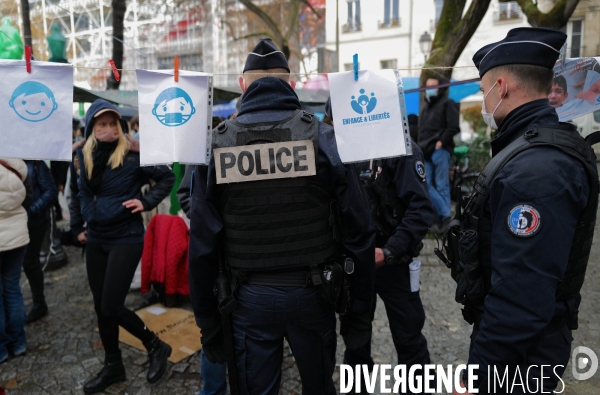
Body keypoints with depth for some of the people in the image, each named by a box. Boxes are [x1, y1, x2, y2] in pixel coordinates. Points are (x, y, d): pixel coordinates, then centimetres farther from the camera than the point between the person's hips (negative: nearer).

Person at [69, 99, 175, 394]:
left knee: (111, 307, -7)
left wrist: (146, 202, -14)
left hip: (126, 239, -6)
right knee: (101, 307, 12)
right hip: (95, 240, 6)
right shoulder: (80, 157, 4)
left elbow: (167, 177, -3)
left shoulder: (133, 154, -12)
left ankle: (156, 347, 16)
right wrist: (77, 227, 17)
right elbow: (76, 195, 20)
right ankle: (112, 366, 30)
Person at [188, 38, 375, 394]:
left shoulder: (216, 146, -5)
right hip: (312, 293, 0)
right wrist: (360, 312, 2)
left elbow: (203, 245, -5)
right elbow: (360, 233, -8)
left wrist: (208, 322, 5)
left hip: (251, 297, 0)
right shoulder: (324, 138, -6)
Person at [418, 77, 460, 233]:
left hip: (440, 151, -7)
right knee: (425, 184, -1)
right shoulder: (425, 107, 25)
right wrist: (421, 147, 12)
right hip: (426, 152, 7)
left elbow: (453, 127, -8)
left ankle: (443, 218, 3)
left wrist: (441, 142, -15)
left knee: (441, 185, -4)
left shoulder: (448, 104, 2)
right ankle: (445, 214, 6)